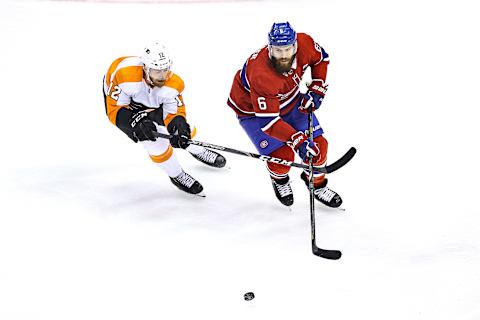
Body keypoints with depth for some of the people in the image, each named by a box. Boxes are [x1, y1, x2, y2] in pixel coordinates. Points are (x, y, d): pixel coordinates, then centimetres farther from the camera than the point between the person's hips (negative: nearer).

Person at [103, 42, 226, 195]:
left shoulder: (173, 84, -31)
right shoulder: (125, 76, -44)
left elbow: (174, 113, -20)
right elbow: (114, 109, -33)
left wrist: (179, 126, -42)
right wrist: (137, 121, -48)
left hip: (152, 101, 4)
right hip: (119, 99, -4)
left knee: (183, 125, 9)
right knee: (153, 139, -20)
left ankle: (198, 151, 45)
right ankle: (177, 175, 5)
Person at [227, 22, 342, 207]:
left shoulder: (304, 44, -26)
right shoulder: (260, 76, -42)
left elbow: (320, 59, 0)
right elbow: (267, 121, -38)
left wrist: (316, 91, -7)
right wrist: (298, 141, -42)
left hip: (290, 99, 5)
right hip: (252, 110, -5)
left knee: (318, 144, 0)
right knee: (282, 155, -16)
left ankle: (317, 185, 30)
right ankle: (280, 180, 22)